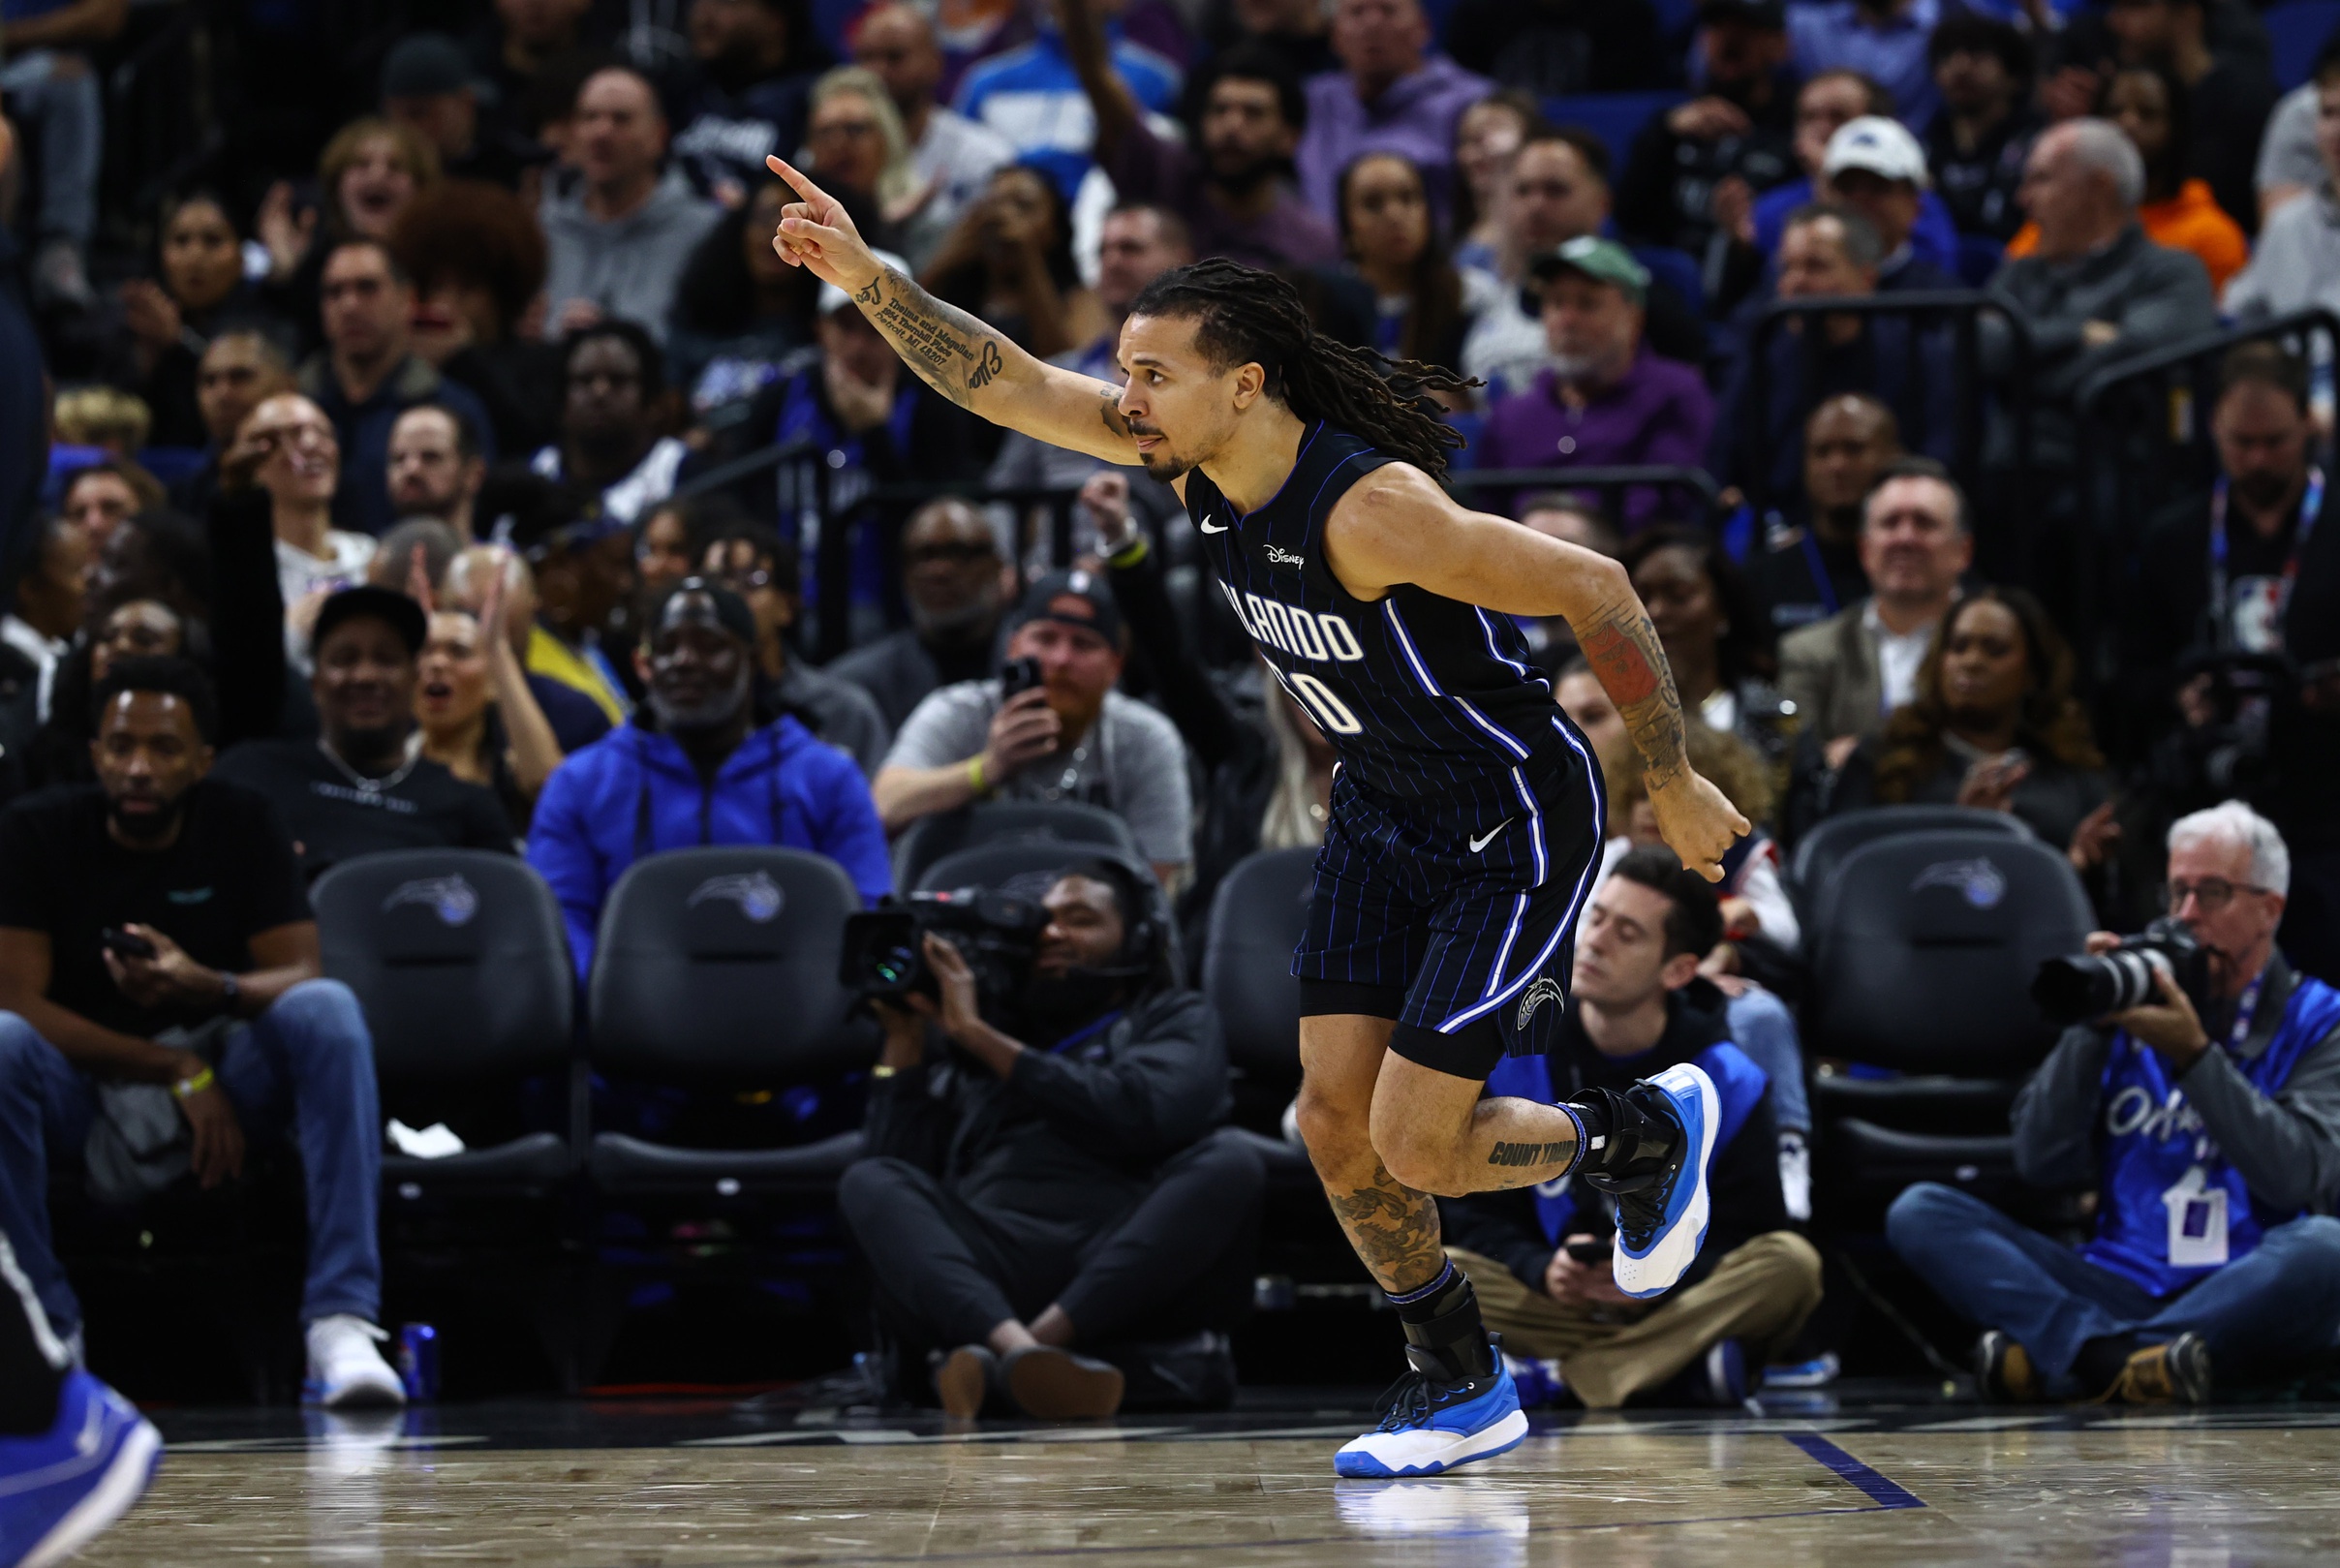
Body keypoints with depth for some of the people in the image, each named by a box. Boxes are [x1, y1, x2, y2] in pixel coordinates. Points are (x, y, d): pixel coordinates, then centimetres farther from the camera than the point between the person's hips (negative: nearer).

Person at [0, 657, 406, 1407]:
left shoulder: (243, 825, -2)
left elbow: (301, 976, -10)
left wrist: (209, 988, -33)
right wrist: (180, 1072, -20)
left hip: (224, 1085, 1)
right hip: (87, 1090, -1)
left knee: (327, 1011, -28)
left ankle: (341, 1323, -34)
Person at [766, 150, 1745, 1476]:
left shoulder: (1372, 510, -32)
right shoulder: (1198, 457, -10)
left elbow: (1599, 592, -26)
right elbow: (1008, 384, -7)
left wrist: (1675, 785, -15)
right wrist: (869, 280, -22)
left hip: (1516, 827, -8)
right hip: (1385, 809, 8)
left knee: (1412, 1146, -9)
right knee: (1335, 1119, 3)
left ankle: (1646, 1131, 19)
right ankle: (1465, 1390, 20)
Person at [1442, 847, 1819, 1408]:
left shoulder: (1728, 1083, -6)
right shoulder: (1510, 1053, -4)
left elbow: (1741, 1235, -4)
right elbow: (1476, 1212, -1)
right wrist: (1542, 1271, -22)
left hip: (1677, 1297, -1)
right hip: (1549, 1298, 1)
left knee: (1792, 1264, -28)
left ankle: (1555, 1374, -32)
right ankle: (1687, 1367, -29)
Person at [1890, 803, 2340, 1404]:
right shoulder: (2132, 1009, 16)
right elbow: (2041, 1162, 7)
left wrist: (2193, 1055, -13)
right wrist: (2094, 1028, -2)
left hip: (2248, 1300, -3)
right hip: (2120, 1285, 3)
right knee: (1919, 1213, -14)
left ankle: (2056, 1357, -38)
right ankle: (2117, 1358, -39)